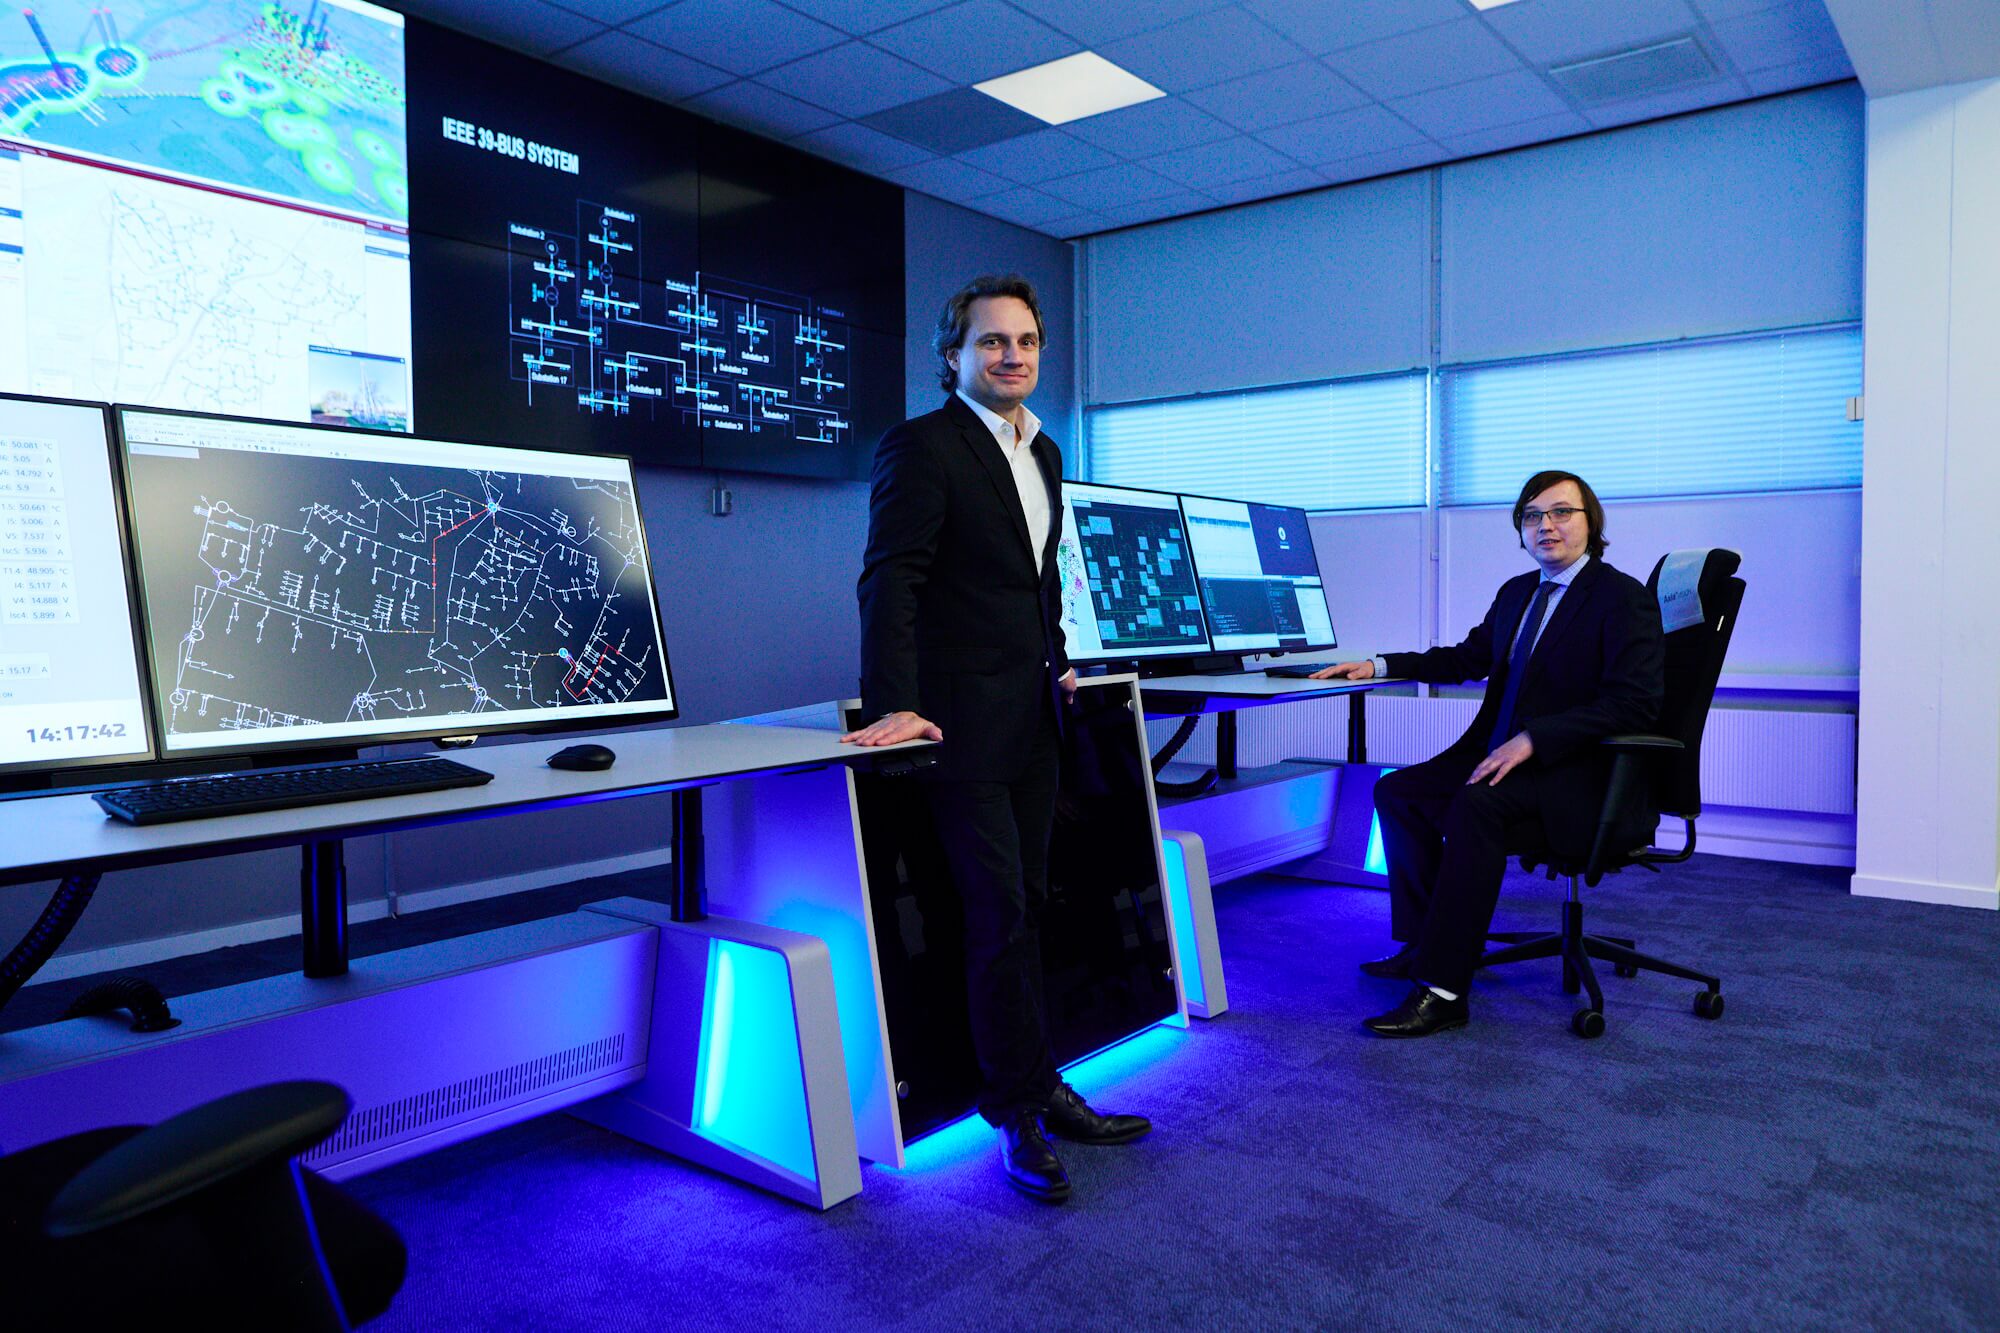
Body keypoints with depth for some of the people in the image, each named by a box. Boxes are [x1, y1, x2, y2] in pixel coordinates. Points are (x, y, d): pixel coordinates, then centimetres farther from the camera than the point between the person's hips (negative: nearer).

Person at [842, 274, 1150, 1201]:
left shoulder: (1042, 451, 16)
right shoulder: (921, 446, -9)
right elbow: (890, 579, -17)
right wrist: (894, 705, -25)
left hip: (1031, 717, 8)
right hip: (966, 721, -8)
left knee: (1024, 908, 13)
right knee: (1001, 916, -3)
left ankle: (1028, 1091, 25)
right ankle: (1025, 1103, 12)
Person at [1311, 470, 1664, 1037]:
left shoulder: (1624, 599, -9)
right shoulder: (1517, 591, 15)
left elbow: (1634, 703, -20)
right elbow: (1469, 659, 28)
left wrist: (1531, 739, -27)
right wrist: (1379, 666, 16)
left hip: (1578, 772, -9)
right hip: (1502, 752, 9)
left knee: (1475, 804, -34)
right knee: (1396, 791, -3)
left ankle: (1444, 990, -30)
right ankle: (1426, 943, 6)